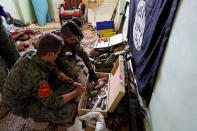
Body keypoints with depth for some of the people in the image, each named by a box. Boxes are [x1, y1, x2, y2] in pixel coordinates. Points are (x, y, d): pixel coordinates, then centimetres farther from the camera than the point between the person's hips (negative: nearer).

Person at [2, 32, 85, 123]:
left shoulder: (32, 54, -14)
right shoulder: (36, 75, -39)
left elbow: (54, 71, -1)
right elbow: (53, 102, -29)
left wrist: (72, 83, -5)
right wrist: (76, 93, -17)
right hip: (22, 106, -8)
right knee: (71, 108, -20)